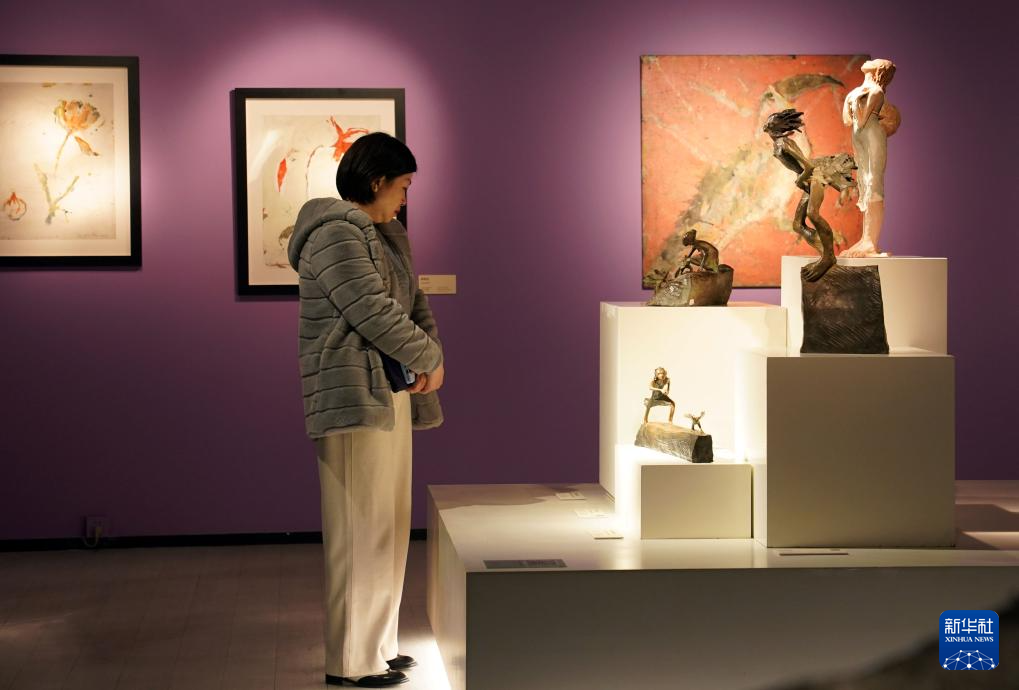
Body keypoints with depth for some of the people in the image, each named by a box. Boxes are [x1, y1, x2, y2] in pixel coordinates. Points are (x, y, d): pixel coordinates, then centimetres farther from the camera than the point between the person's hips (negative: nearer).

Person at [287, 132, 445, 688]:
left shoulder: (386, 236, 19)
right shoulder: (335, 233, -12)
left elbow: (414, 303, 19)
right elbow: (374, 311, -19)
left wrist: (430, 355, -1)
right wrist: (430, 360, -8)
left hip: (390, 398, 10)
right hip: (355, 398, -10)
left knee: (388, 528, 14)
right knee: (360, 531, -7)